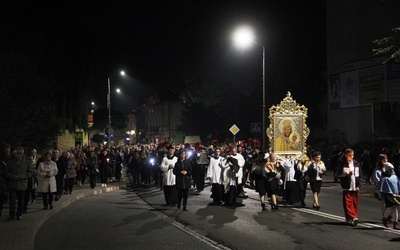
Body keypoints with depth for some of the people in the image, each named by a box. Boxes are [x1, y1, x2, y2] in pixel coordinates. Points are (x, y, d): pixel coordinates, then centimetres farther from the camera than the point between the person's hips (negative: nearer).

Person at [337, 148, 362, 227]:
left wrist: (359, 186, 0)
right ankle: (352, 218, -2)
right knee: (348, 204, -6)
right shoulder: (342, 164, -3)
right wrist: (347, 174, -17)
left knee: (355, 204, 7)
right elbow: (339, 175, -5)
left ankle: (354, 218, 16)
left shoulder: (357, 164, 7)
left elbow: (360, 176, 8)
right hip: (347, 188, -3)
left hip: (355, 188, 3)